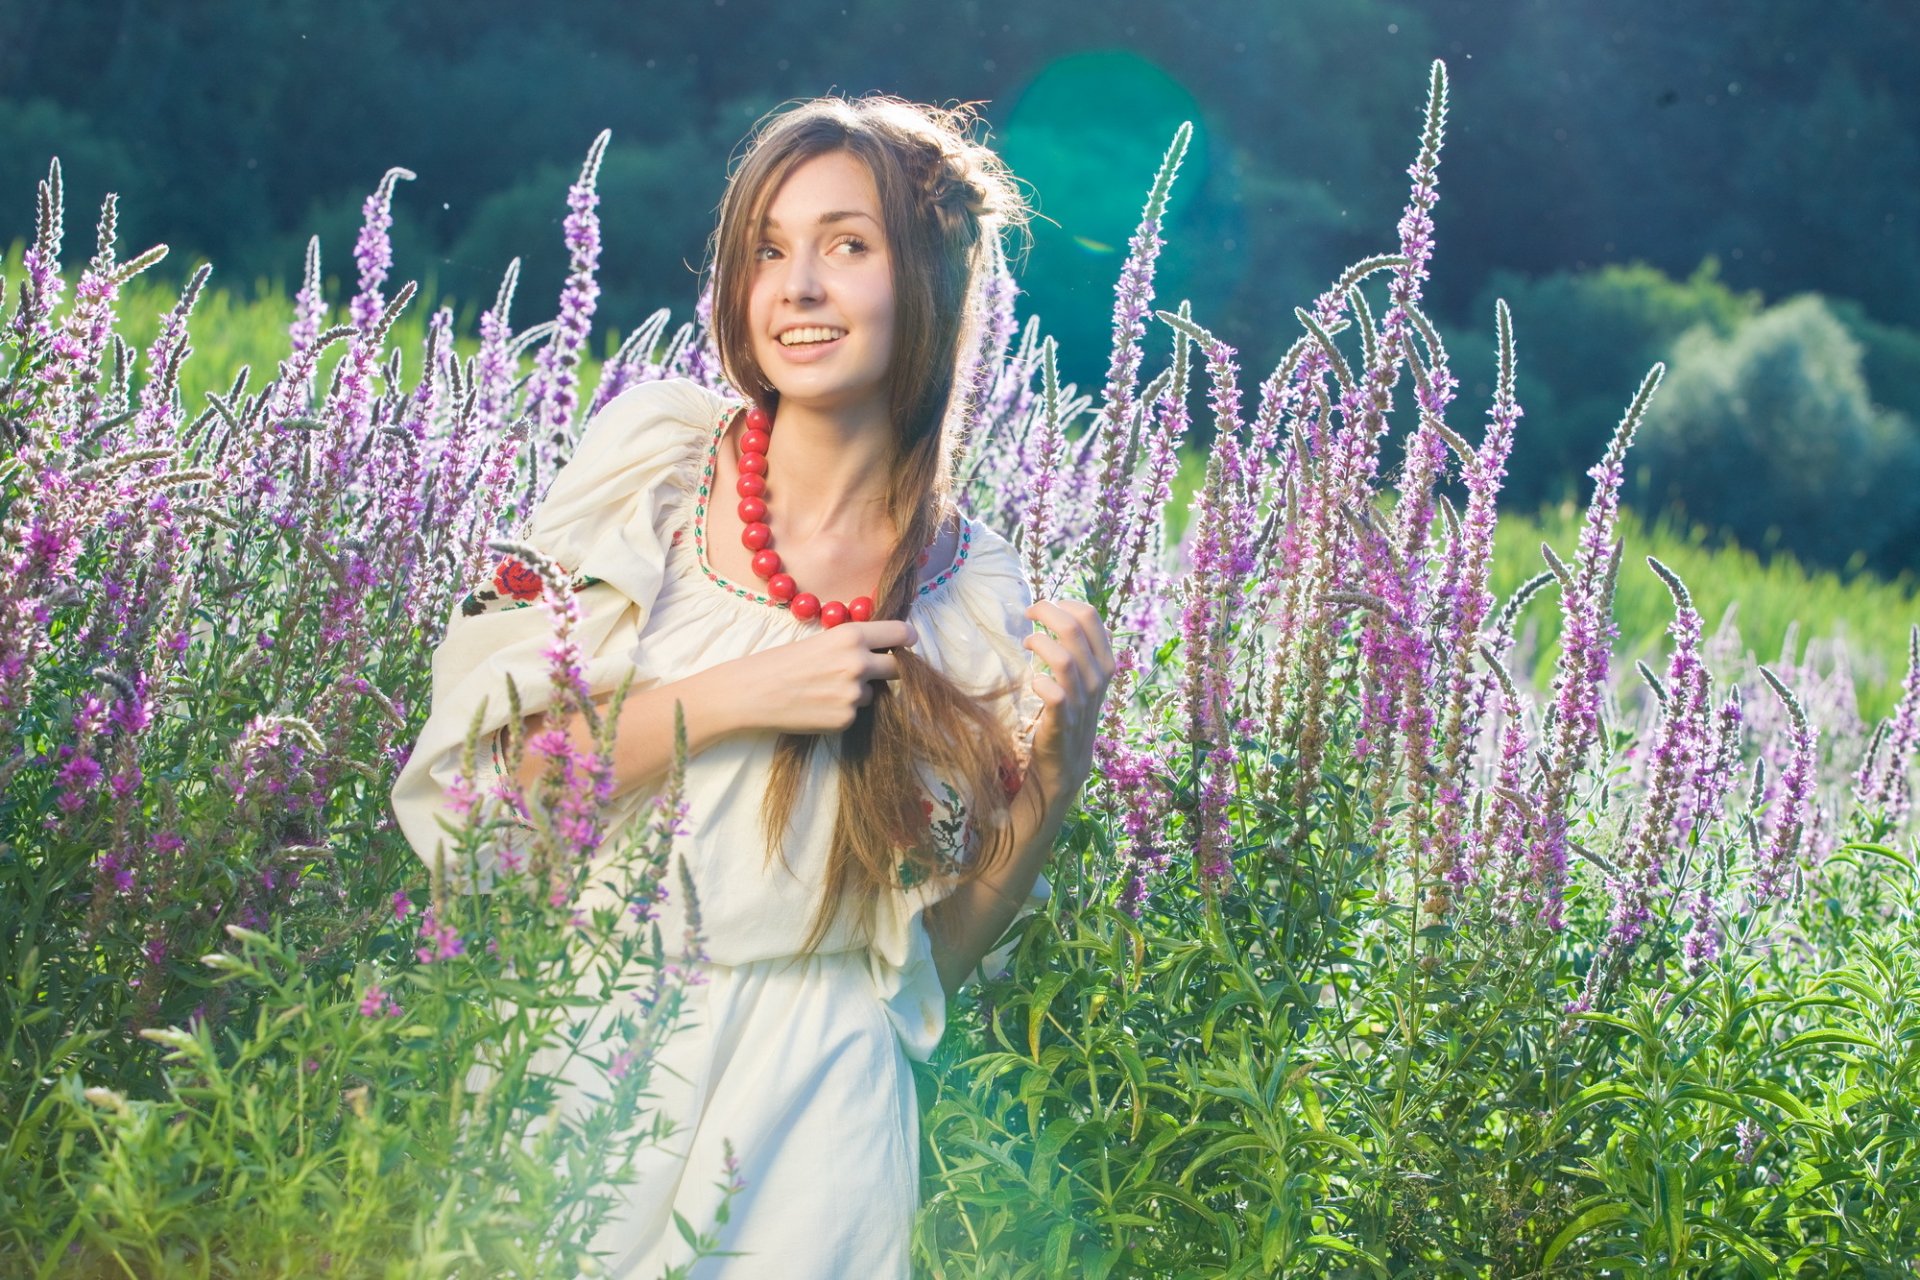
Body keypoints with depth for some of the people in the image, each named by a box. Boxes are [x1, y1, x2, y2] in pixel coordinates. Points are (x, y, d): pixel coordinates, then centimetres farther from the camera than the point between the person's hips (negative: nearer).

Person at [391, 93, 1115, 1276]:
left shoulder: (977, 594, -1)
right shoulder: (653, 455, -3)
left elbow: (938, 949, 4)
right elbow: (464, 772, -8)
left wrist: (1058, 771, -10)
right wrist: (737, 697, -17)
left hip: (803, 1091, 0)